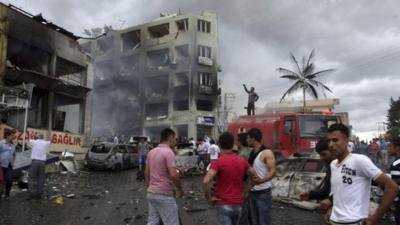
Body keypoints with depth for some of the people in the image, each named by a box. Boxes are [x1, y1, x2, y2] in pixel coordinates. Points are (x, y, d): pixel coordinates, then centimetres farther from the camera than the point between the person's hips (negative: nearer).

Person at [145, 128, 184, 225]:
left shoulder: (151, 152, 8)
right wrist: (180, 189, -9)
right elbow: (173, 175, -23)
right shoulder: (168, 152, -17)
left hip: (151, 193, 8)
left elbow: (146, 173, 14)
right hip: (164, 195, -8)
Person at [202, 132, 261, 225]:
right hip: (238, 204, 5)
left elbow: (205, 182, -27)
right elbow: (256, 178, 11)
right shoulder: (242, 161, 2)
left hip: (223, 204, -5)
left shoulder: (218, 162, -15)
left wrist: (209, 198, -12)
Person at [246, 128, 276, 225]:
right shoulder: (251, 153, 7)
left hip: (263, 192, -7)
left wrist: (258, 182, -33)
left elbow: (272, 172, -21)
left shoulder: (266, 153, -15)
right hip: (252, 192, 7)